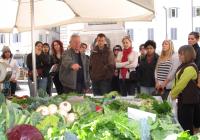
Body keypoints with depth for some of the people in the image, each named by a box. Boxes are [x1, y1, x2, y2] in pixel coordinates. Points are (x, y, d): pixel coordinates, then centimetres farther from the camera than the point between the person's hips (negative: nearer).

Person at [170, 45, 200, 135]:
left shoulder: (190, 68, -21)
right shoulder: (184, 66, 11)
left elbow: (181, 84, -21)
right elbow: (178, 82, 17)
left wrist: (172, 94, -9)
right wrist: (172, 92, 5)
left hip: (188, 100, -10)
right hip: (184, 98, 10)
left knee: (186, 124, -3)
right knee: (181, 122, 17)